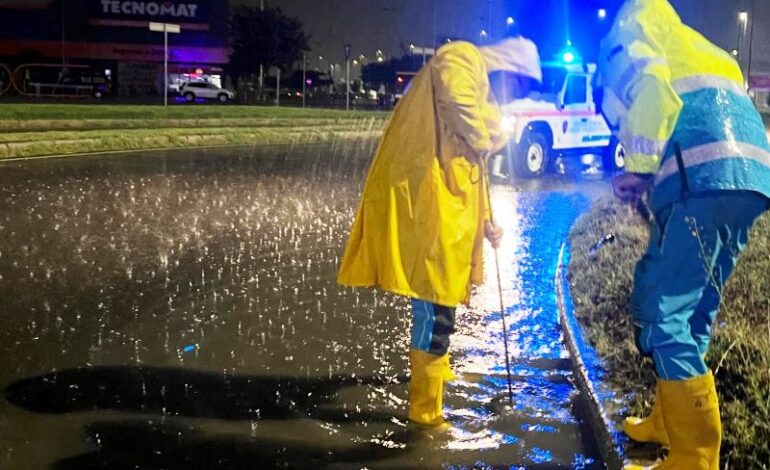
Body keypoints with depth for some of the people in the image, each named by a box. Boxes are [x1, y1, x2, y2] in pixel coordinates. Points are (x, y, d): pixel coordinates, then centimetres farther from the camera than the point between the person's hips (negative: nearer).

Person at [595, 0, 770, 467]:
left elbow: (650, 83, -9)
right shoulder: (683, 43, 36)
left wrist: (640, 168, -2)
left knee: (661, 311, -6)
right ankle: (669, 423, 30)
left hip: (705, 175, -9)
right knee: (691, 309, 19)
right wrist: (652, 176, 20)